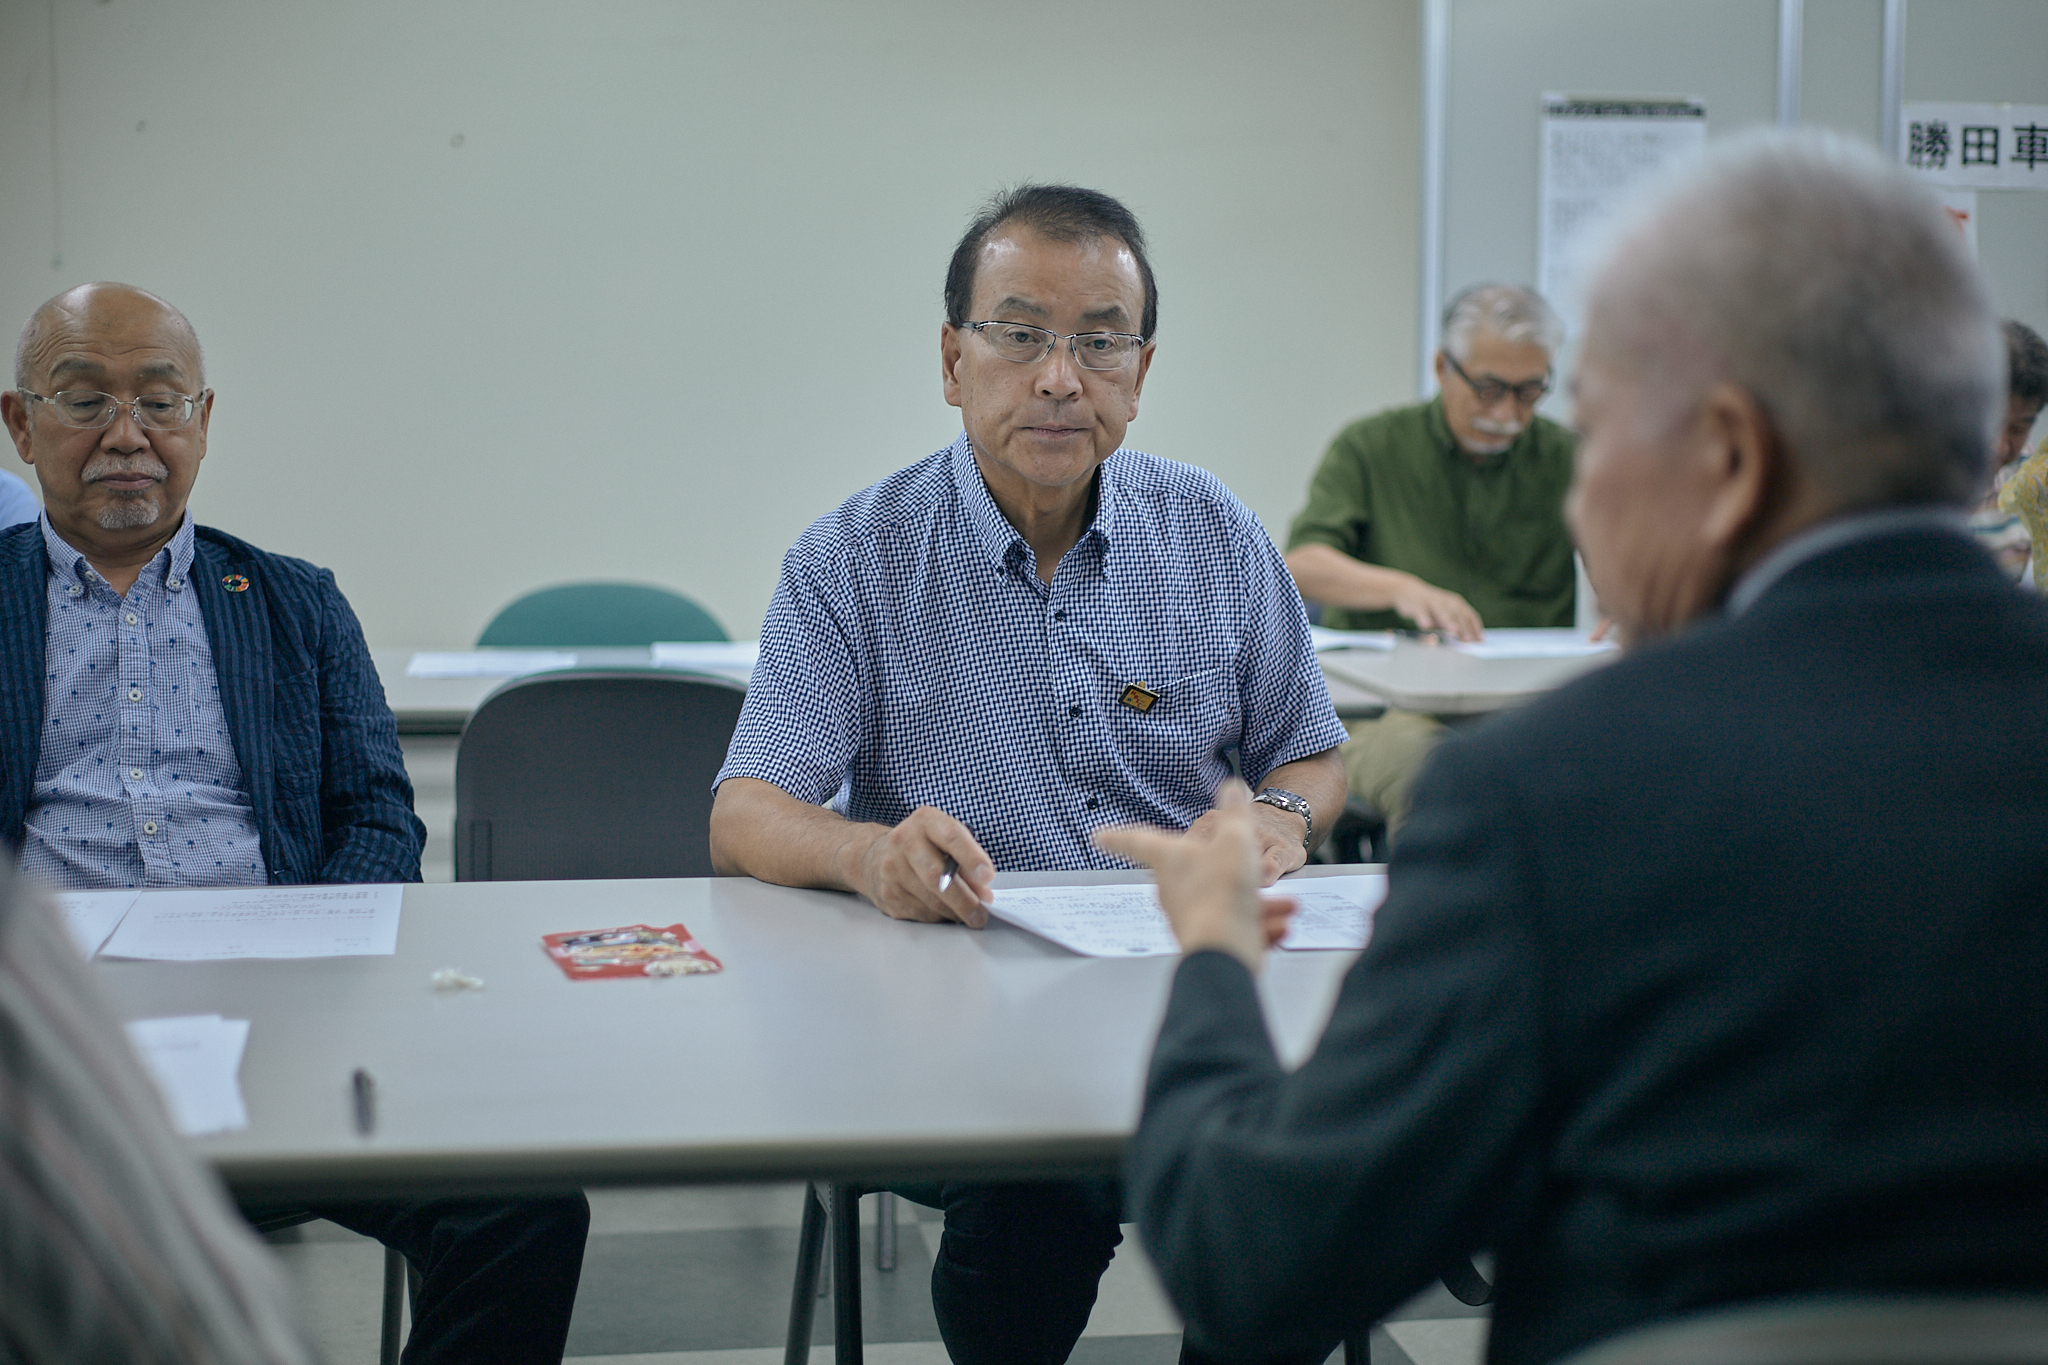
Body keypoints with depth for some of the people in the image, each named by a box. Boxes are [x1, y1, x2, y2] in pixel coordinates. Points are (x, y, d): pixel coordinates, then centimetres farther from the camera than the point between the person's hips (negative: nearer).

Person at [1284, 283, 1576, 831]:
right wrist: (1402, 588, -25)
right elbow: (1303, 565, -6)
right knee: (1422, 766, -37)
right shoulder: (1369, 448, 7)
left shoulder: (1565, 458, 14)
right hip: (1385, 710, -2)